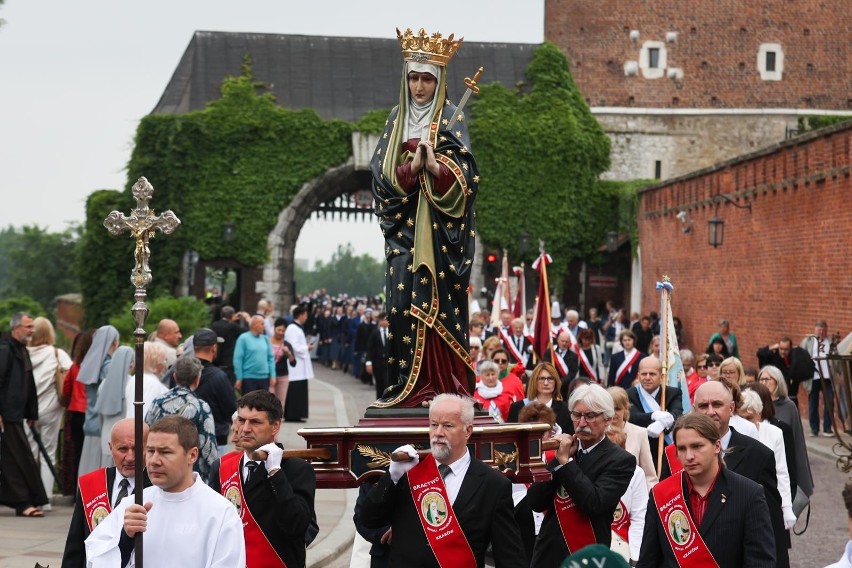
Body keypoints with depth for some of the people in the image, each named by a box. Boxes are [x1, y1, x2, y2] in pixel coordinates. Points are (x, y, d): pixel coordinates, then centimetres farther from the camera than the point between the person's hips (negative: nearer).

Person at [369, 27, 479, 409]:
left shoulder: (451, 118, 2)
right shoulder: (397, 118, 13)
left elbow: (465, 176, -7)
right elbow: (382, 173, 5)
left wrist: (436, 168, -26)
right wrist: (411, 168, -15)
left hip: (441, 229, -3)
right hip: (405, 226, 3)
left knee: (441, 301, -6)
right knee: (404, 300, -4)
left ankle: (447, 385, -3)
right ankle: (408, 387, -2)